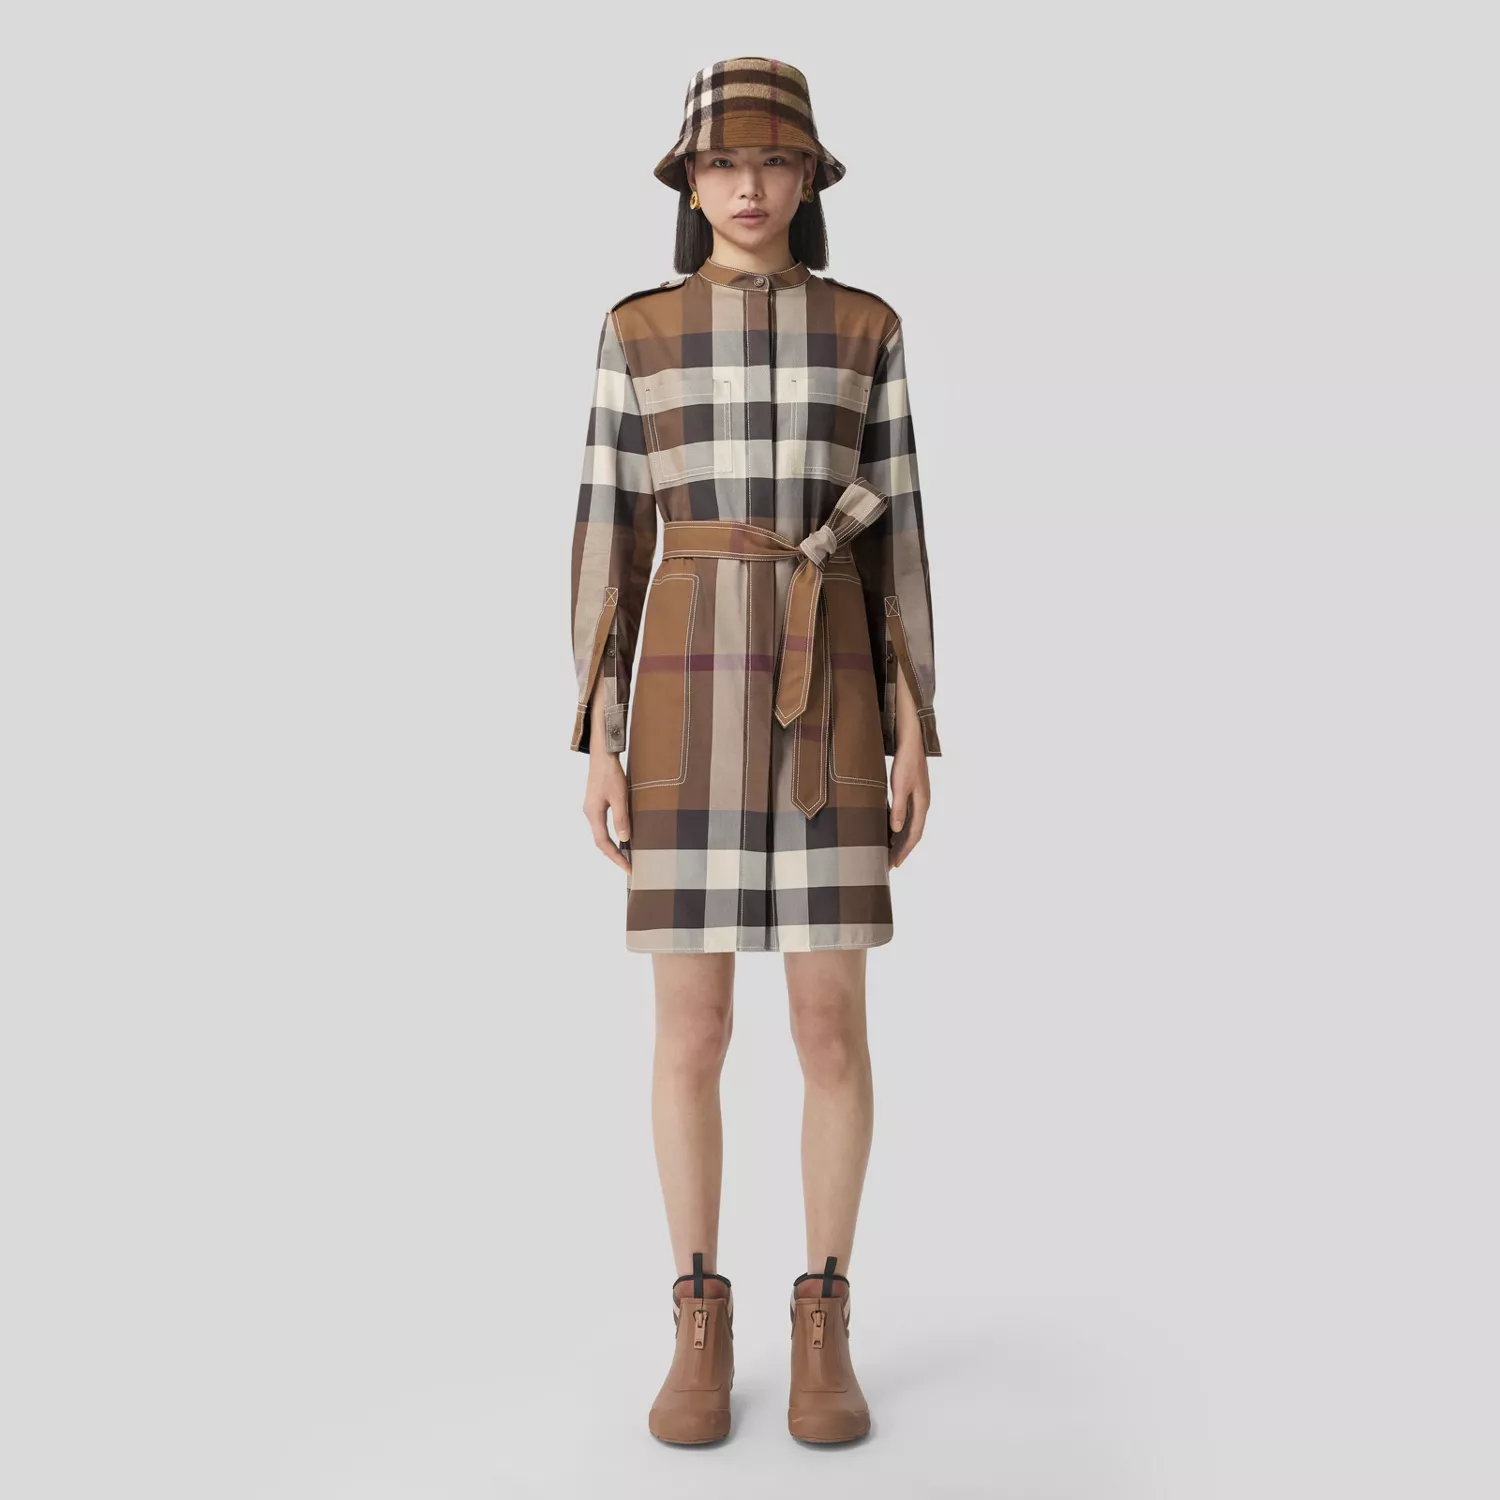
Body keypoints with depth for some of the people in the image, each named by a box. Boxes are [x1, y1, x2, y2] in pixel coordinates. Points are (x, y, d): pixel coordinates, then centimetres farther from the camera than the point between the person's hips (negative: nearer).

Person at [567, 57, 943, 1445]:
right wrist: (599, 741, -2)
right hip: (692, 693, 0)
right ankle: (701, 1322, 18)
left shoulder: (865, 329, 9)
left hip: (826, 697, 1)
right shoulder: (638, 332, 8)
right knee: (692, 1028, 1)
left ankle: (824, 1324, 17)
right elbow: (608, 538, 5)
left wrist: (916, 736, 0)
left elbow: (894, 535, 7)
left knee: (832, 1022, 0)